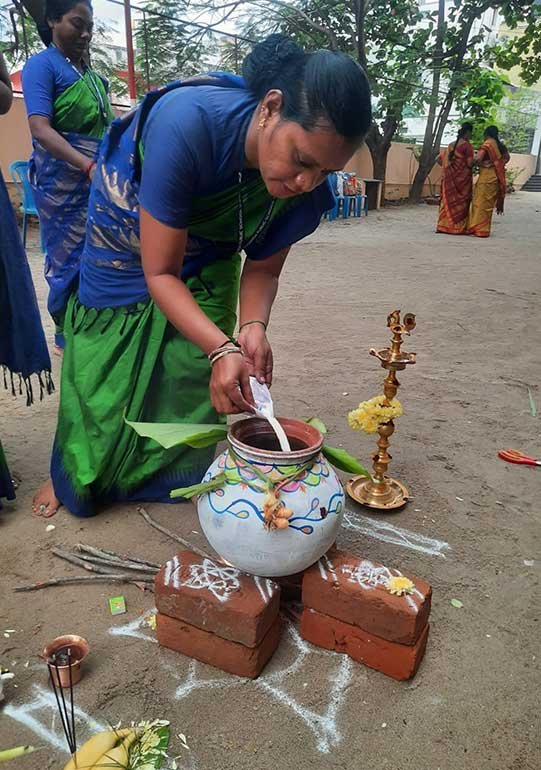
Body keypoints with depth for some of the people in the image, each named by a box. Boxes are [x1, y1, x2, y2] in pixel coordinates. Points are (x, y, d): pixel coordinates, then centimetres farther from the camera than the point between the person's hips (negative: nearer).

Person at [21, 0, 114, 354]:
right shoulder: (42, 65, -4)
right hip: (63, 182, -6)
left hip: (99, 180, 6)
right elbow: (40, 128, -17)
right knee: (70, 259, 0)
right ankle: (65, 336, 15)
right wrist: (88, 166, -30)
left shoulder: (92, 74, 16)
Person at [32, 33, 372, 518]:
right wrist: (222, 348, -45)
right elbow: (160, 272, -34)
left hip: (207, 256, 3)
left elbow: (263, 268, -12)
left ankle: (178, 479, 26)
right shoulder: (188, 123, -41)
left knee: (195, 375, 0)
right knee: (103, 371, 4)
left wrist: (253, 326, -32)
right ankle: (75, 474, 32)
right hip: (128, 240, -3)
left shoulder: (308, 188, -26)